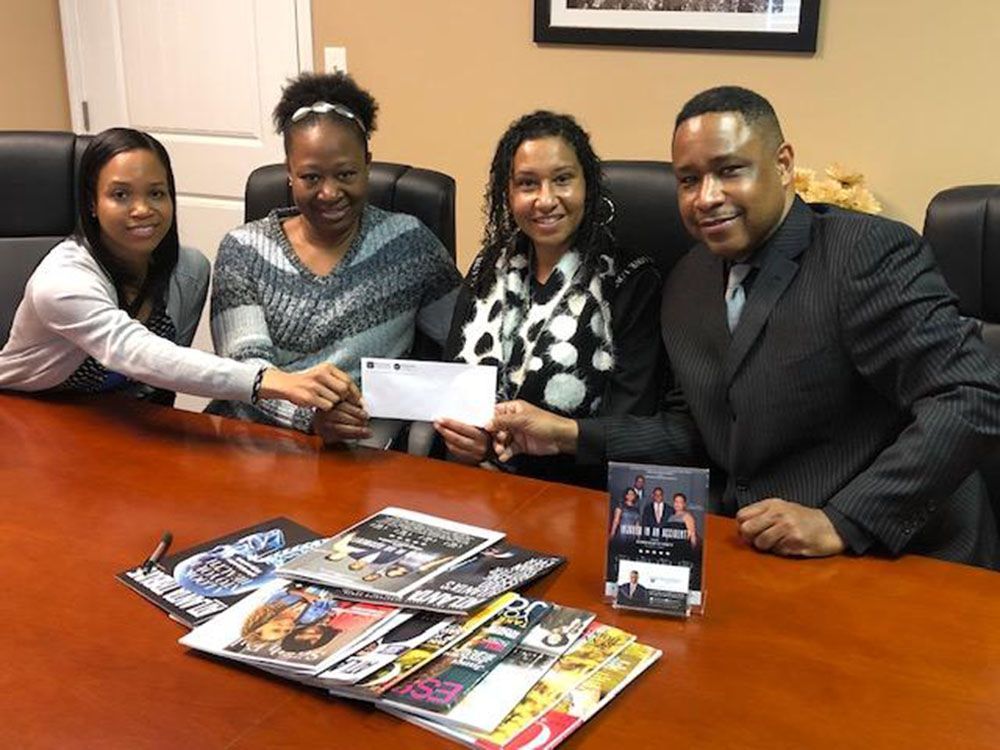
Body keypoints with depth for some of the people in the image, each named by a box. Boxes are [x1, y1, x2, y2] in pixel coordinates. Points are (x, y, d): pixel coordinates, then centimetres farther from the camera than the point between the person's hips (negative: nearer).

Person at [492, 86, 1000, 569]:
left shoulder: (870, 253, -13)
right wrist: (568, 435, 5)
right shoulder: (687, 284, 9)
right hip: (751, 554, 6)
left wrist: (841, 523, -24)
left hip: (893, 560, -6)